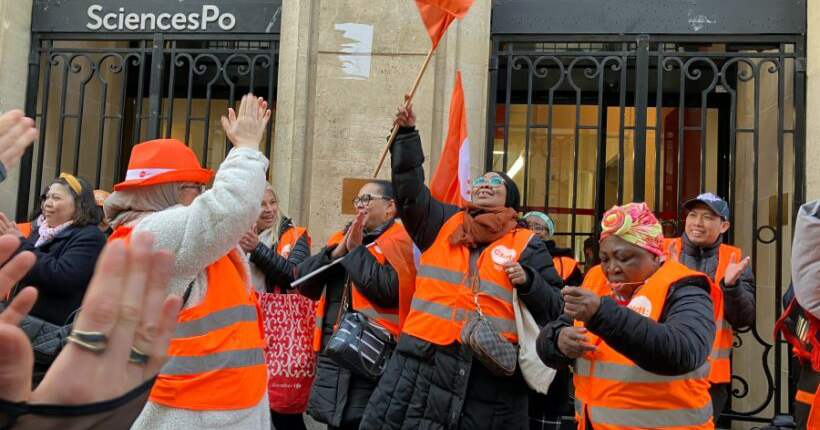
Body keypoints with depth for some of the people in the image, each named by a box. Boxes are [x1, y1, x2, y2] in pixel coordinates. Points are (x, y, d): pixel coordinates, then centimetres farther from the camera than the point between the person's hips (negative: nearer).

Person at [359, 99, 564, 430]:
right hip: (424, 359, 2)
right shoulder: (444, 224, 15)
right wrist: (407, 135, 4)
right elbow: (410, 191, 9)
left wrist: (527, 281, -12)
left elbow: (555, 308, 7)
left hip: (492, 370, -2)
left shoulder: (527, 245, 8)